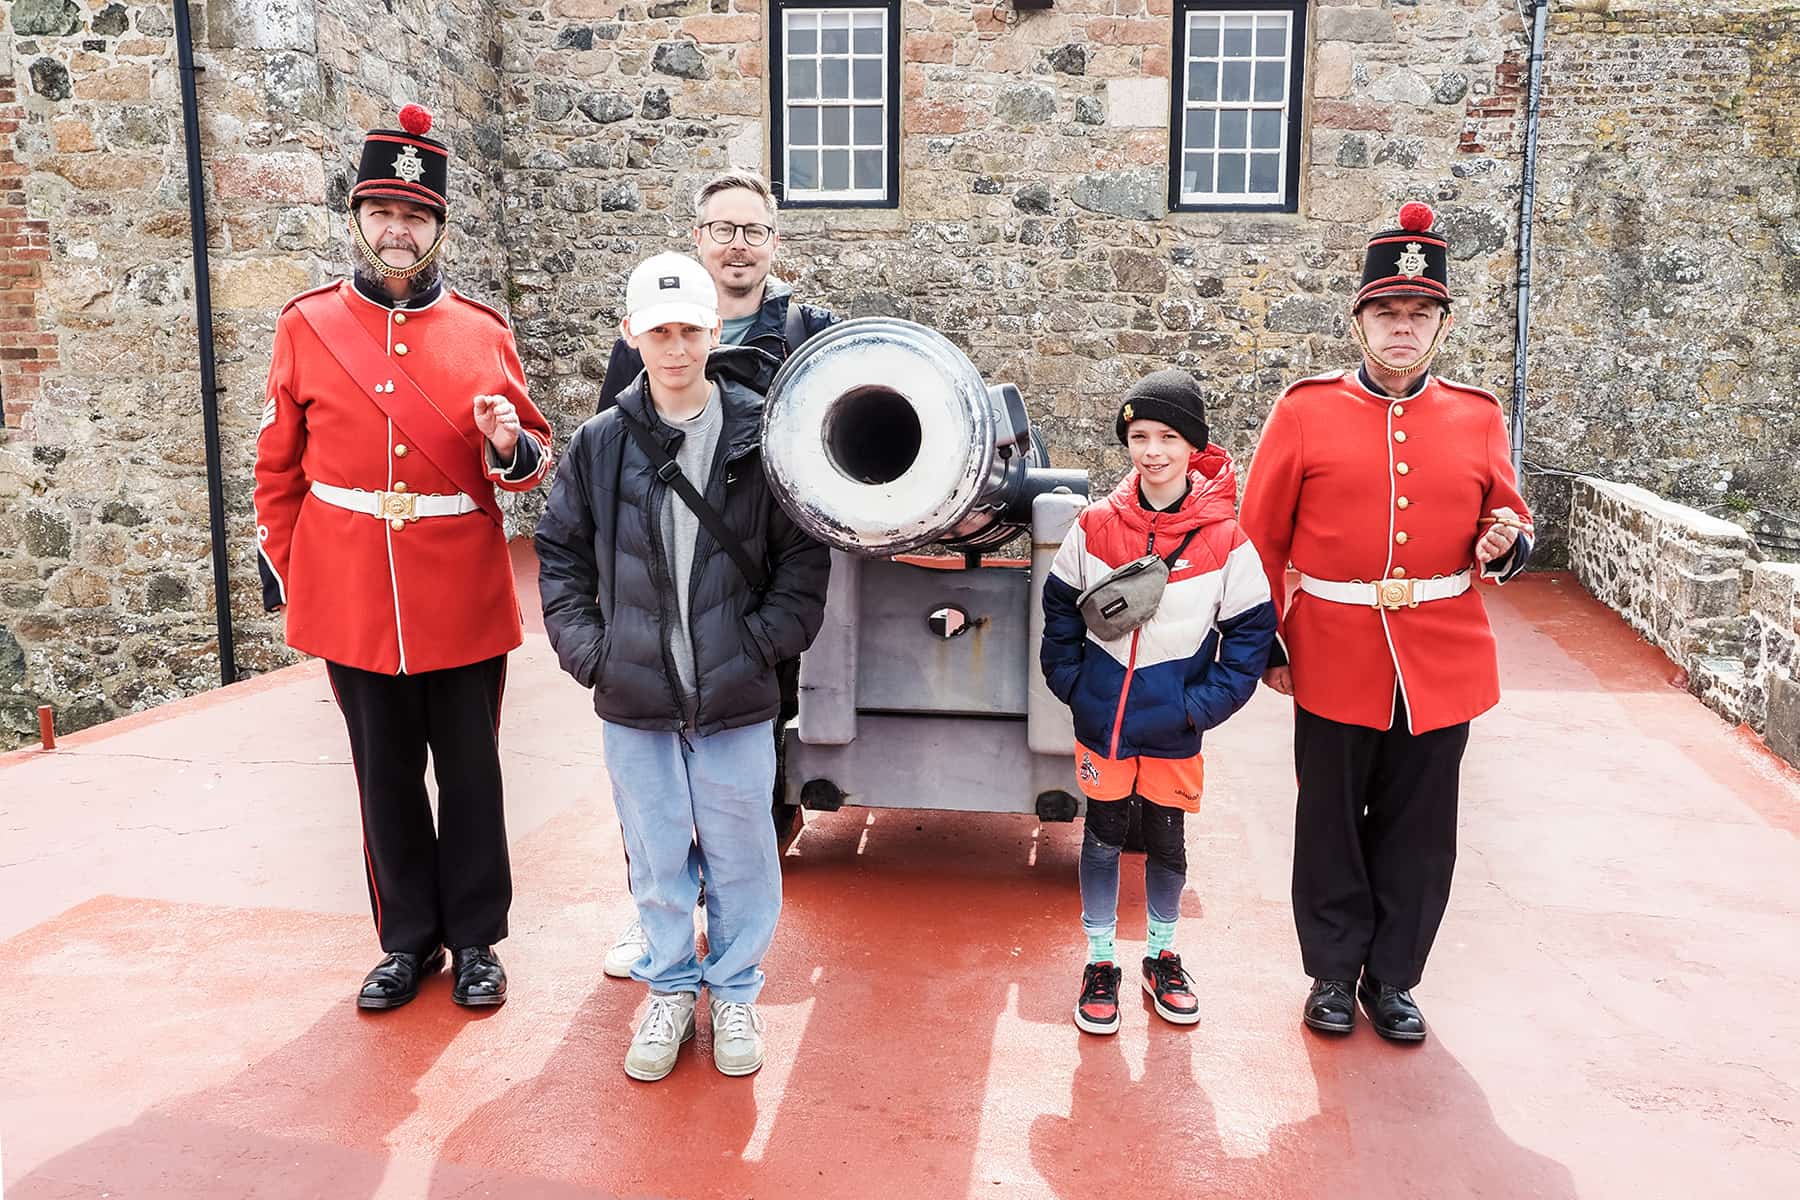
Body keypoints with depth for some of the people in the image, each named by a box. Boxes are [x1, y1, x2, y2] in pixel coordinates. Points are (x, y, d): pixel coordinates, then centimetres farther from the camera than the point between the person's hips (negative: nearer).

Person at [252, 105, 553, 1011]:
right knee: (386, 780, 13)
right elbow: (279, 466, 7)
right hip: (354, 605, 1)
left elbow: (533, 460, 6)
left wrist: (512, 446, -16)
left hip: (464, 605, 0)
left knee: (470, 775, 9)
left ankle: (475, 939, 27)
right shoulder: (306, 326, 2)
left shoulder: (483, 332, 1)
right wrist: (282, 578, 6)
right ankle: (408, 941, 30)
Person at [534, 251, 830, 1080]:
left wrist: (763, 643, -9)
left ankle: (734, 990, 33)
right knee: (655, 855, 14)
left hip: (735, 699, -1)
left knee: (740, 854, 11)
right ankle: (670, 988, 35)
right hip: (633, 700, 2)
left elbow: (803, 560, -1)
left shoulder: (761, 438, -5)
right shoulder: (600, 443, 1)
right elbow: (560, 553, 9)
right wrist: (586, 648, -1)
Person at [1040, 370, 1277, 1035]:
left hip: (1176, 729, -1)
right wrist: (1072, 681, -1)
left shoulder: (1225, 538, -9)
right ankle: (1100, 964, 26)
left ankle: (1162, 957, 34)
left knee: (1167, 842, 12)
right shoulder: (1095, 525, -4)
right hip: (1101, 719, 1)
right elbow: (1060, 608, 7)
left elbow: (1251, 631, -3)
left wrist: (1204, 703, -9)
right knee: (1102, 838, 10)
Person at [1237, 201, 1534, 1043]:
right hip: (1335, 659, -2)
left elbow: (1509, 517, 14)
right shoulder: (1305, 411, -3)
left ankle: (1393, 979, 29)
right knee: (1333, 825, 10)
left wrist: (1506, 543, -10)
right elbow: (1261, 537, 0)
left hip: (1443, 663, 2)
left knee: (1418, 834, 11)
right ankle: (1335, 973, 28)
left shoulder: (1478, 417, 4)